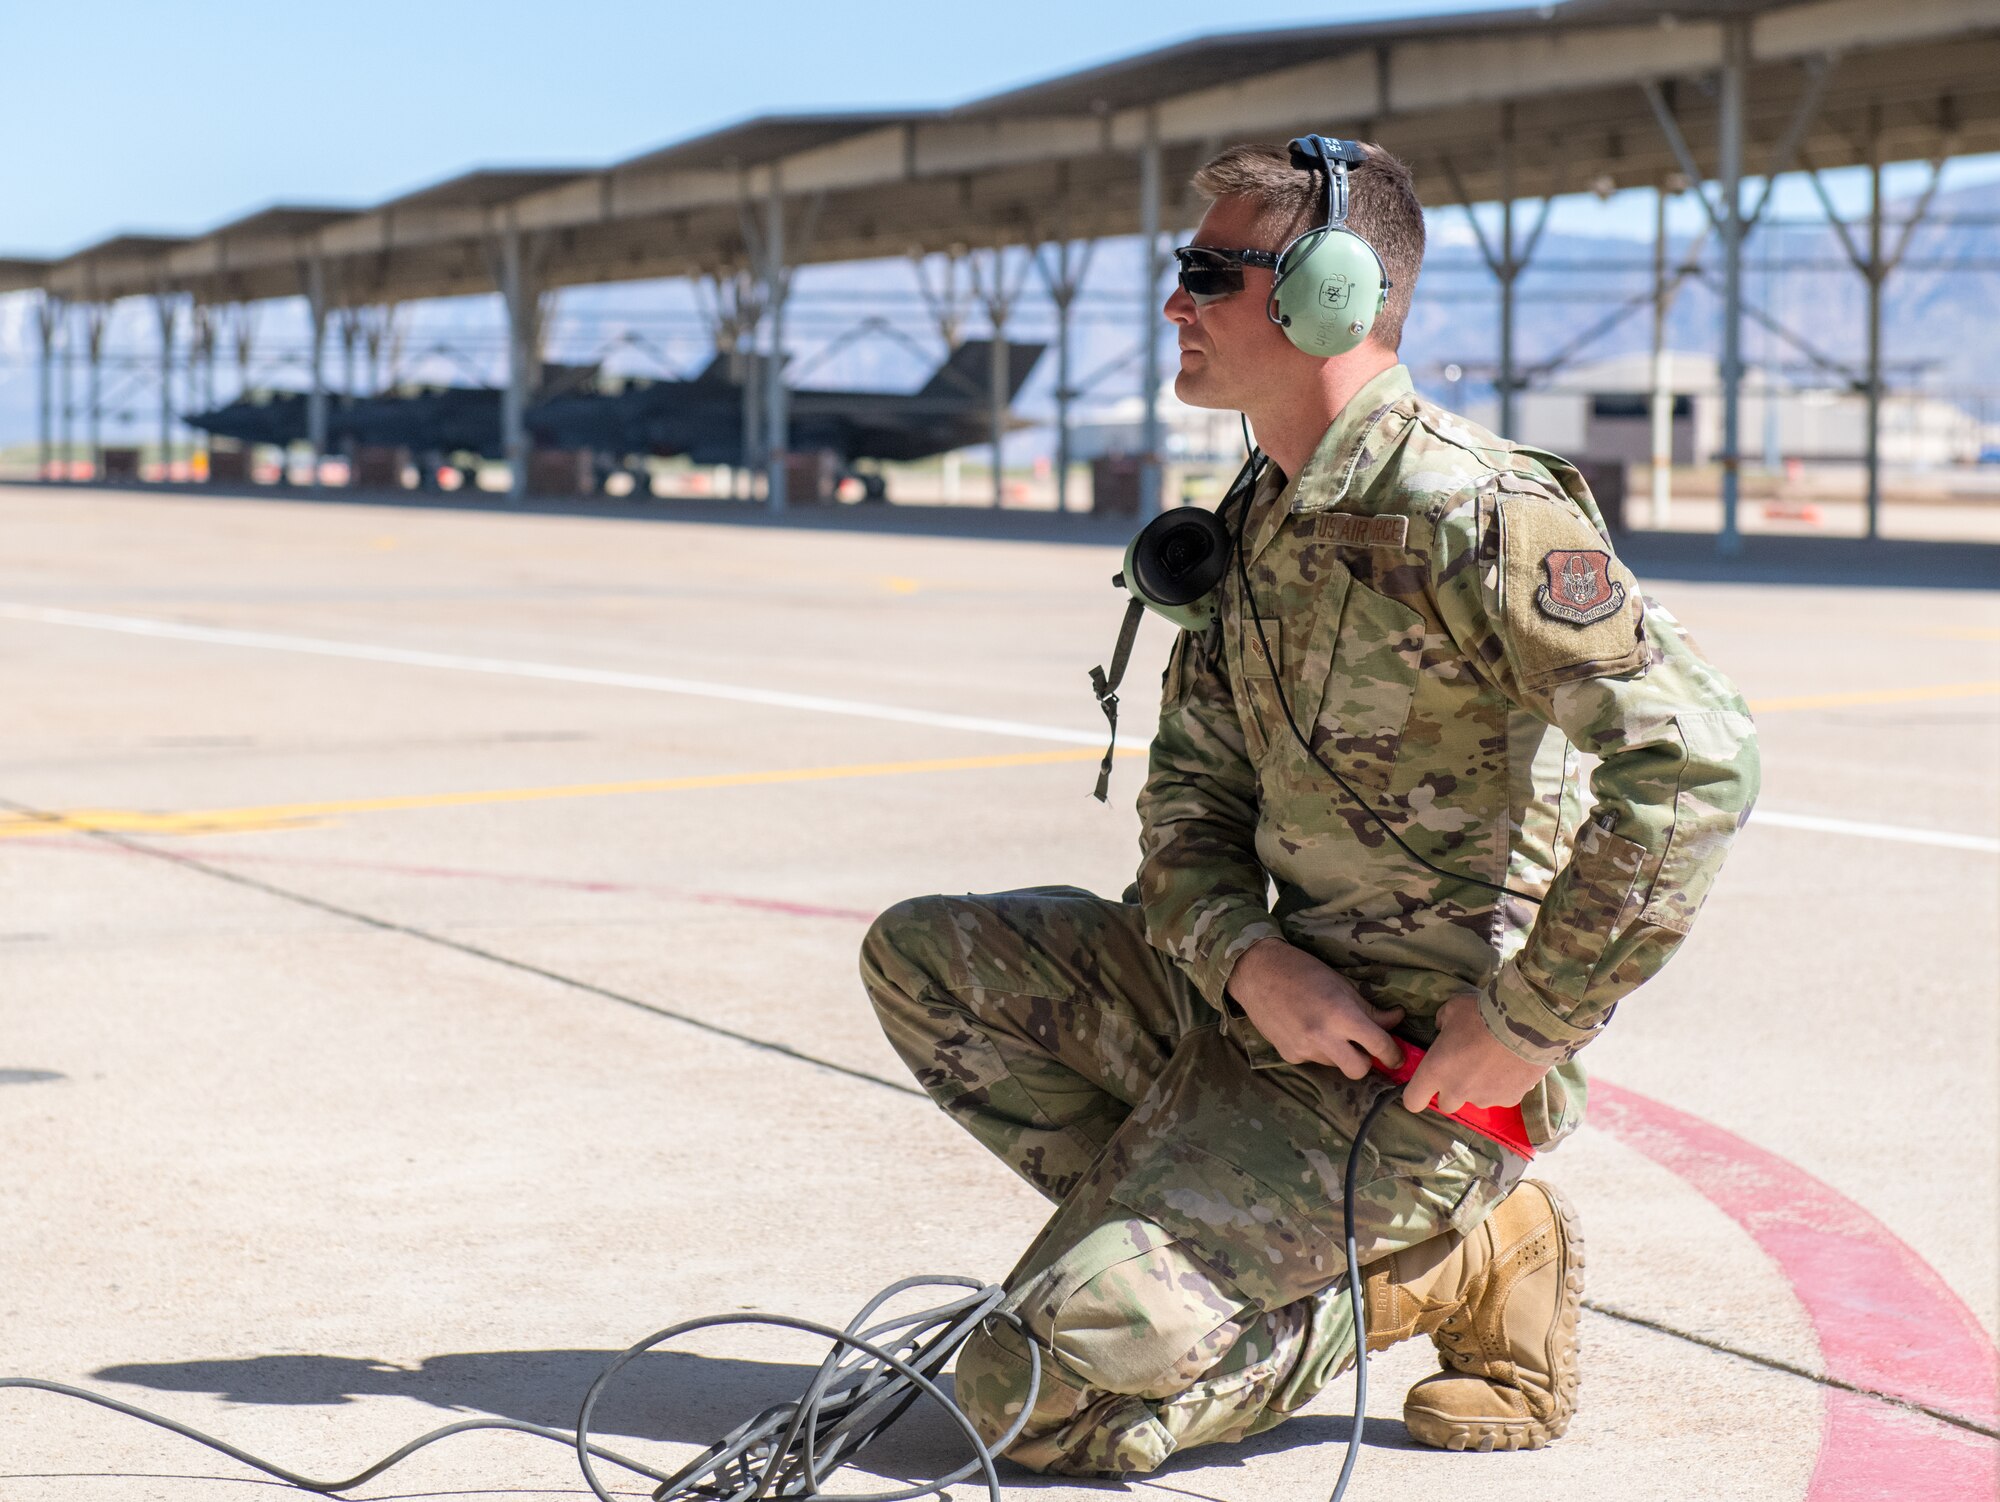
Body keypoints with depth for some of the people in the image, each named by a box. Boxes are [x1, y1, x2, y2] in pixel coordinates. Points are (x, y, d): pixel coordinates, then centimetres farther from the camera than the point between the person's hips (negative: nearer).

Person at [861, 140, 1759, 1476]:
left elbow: (1695, 759, -27)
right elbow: (1193, 796, 13)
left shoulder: (1473, 513, -20)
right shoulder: (1257, 520, 11)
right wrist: (1250, 961, -9)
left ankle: (1444, 1268, 0)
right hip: (1284, 1003, 9)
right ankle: (1198, 1228, 5)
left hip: (1429, 1062, -9)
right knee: (923, 958, 6)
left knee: (1027, 1390, -15)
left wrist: (1529, 1024, -22)